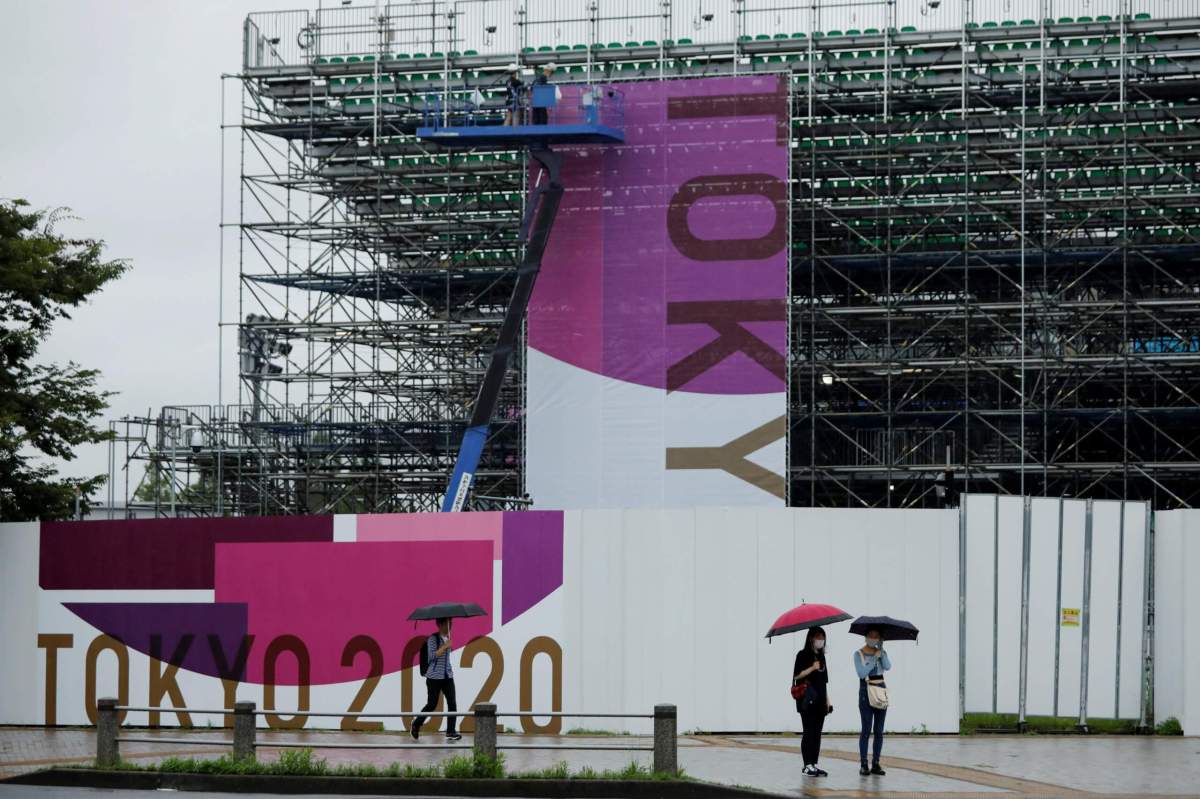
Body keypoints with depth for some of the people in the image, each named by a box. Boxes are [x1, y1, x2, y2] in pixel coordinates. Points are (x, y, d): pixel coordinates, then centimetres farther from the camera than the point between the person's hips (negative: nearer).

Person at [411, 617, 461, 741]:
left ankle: (451, 731, -1)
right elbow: (432, 655, -21)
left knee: (452, 703, -5)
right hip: (435, 677, -6)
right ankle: (416, 724, 20)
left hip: (448, 676, 6)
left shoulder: (447, 638, 12)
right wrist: (445, 647, -22)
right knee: (432, 704, -1)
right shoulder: (433, 639, -9)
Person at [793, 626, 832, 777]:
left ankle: (814, 764, 8)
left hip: (820, 701, 6)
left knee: (817, 733, 5)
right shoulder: (803, 655, -3)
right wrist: (812, 668, -19)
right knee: (809, 733, -7)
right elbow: (796, 676, -10)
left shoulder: (821, 656, 16)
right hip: (807, 700, -6)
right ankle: (808, 765, -5)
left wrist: (827, 700, 17)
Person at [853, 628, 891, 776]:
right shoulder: (859, 654, -1)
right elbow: (862, 673, -13)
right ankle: (863, 765, -8)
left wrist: (881, 650, -15)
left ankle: (876, 764, 7)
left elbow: (887, 667, -9)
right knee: (866, 729, -9)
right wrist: (874, 659, -14)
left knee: (879, 730, 3)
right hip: (866, 690, -4)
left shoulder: (881, 653, 10)